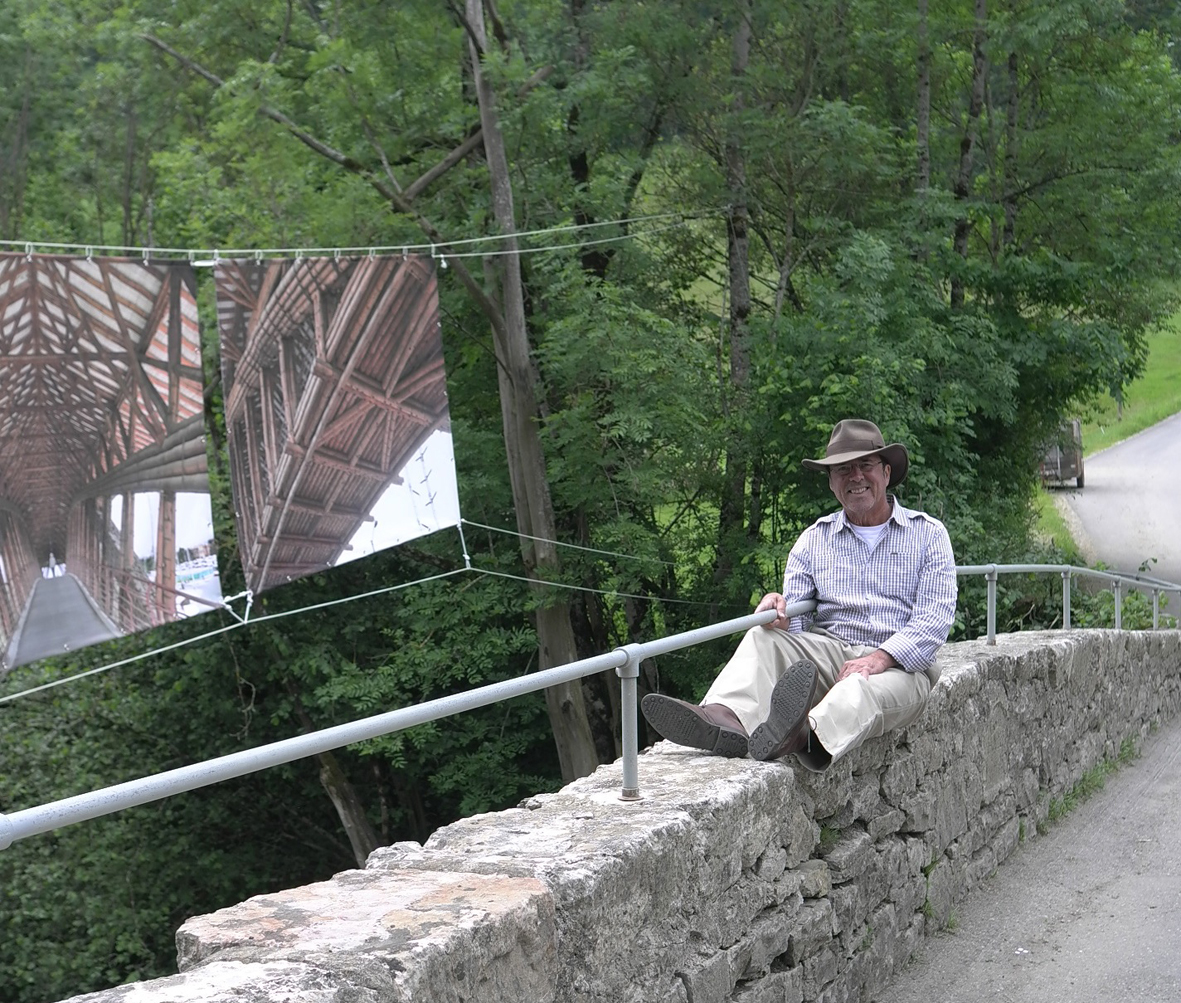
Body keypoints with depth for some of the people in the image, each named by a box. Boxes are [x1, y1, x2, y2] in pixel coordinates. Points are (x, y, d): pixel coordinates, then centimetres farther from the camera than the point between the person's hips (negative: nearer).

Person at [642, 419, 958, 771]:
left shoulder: (927, 534, 8)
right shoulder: (814, 540, 16)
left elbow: (935, 618, -4)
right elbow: (795, 626, 9)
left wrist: (879, 658, -21)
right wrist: (780, 613, -18)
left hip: (900, 663, -3)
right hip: (828, 652, 3)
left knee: (864, 689, -38)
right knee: (763, 639, -24)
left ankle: (812, 736, -71)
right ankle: (727, 720, -54)